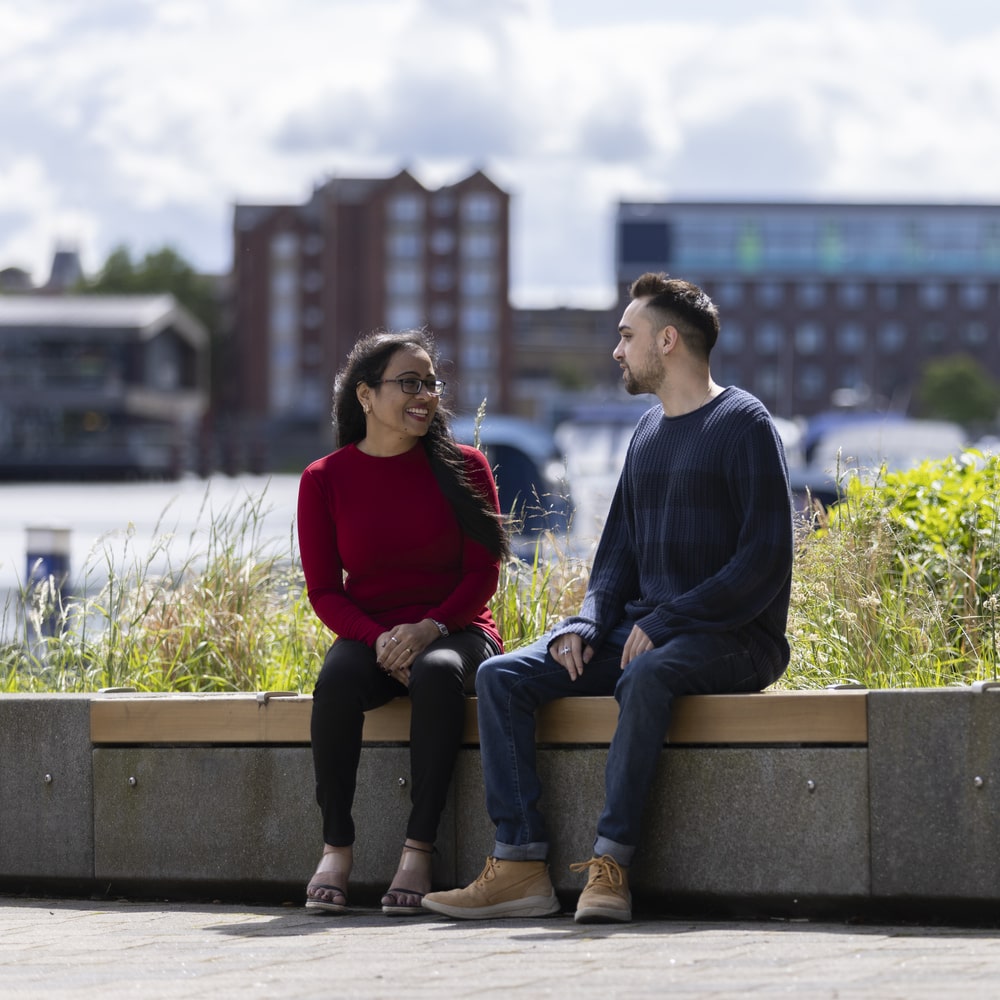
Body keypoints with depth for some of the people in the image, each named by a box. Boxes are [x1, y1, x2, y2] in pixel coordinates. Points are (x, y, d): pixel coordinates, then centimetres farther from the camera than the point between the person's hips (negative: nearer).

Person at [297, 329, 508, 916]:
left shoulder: (464, 468, 2)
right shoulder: (325, 479, 3)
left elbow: (483, 574, -1)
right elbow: (324, 590, 3)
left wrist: (429, 628, -18)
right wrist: (380, 639, -15)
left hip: (454, 631, -1)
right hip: (368, 633, 1)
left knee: (437, 673, -37)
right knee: (339, 678, -34)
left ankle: (418, 852, -33)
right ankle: (336, 850, -26)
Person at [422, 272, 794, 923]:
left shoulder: (744, 425, -5)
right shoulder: (648, 434, 20)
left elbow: (765, 559, -14)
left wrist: (665, 622, -19)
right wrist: (587, 625, 2)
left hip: (732, 639, -8)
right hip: (642, 631, 8)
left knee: (644, 675, -40)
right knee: (502, 676, -11)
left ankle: (610, 864, -37)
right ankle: (520, 865, -19)